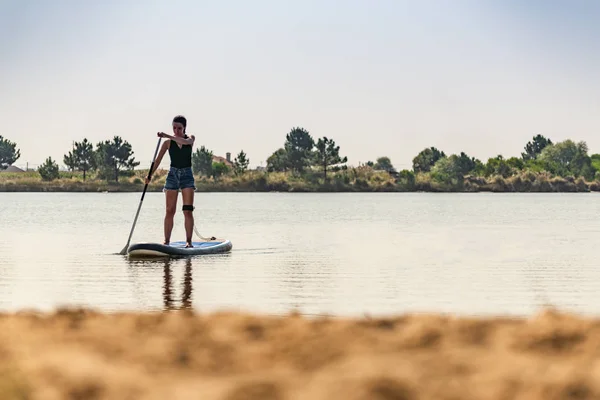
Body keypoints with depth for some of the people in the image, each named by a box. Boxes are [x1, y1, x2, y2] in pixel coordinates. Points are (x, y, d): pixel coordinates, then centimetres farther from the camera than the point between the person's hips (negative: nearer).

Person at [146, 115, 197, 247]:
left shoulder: (191, 138, 2)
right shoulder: (168, 143, 2)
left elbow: (185, 141, -22)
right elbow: (158, 159, -4)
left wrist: (168, 136, -33)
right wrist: (150, 175, -16)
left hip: (187, 175, 0)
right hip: (173, 175, 0)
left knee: (188, 211, -8)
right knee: (169, 211, -1)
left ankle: (189, 241, -7)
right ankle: (166, 241, 1)